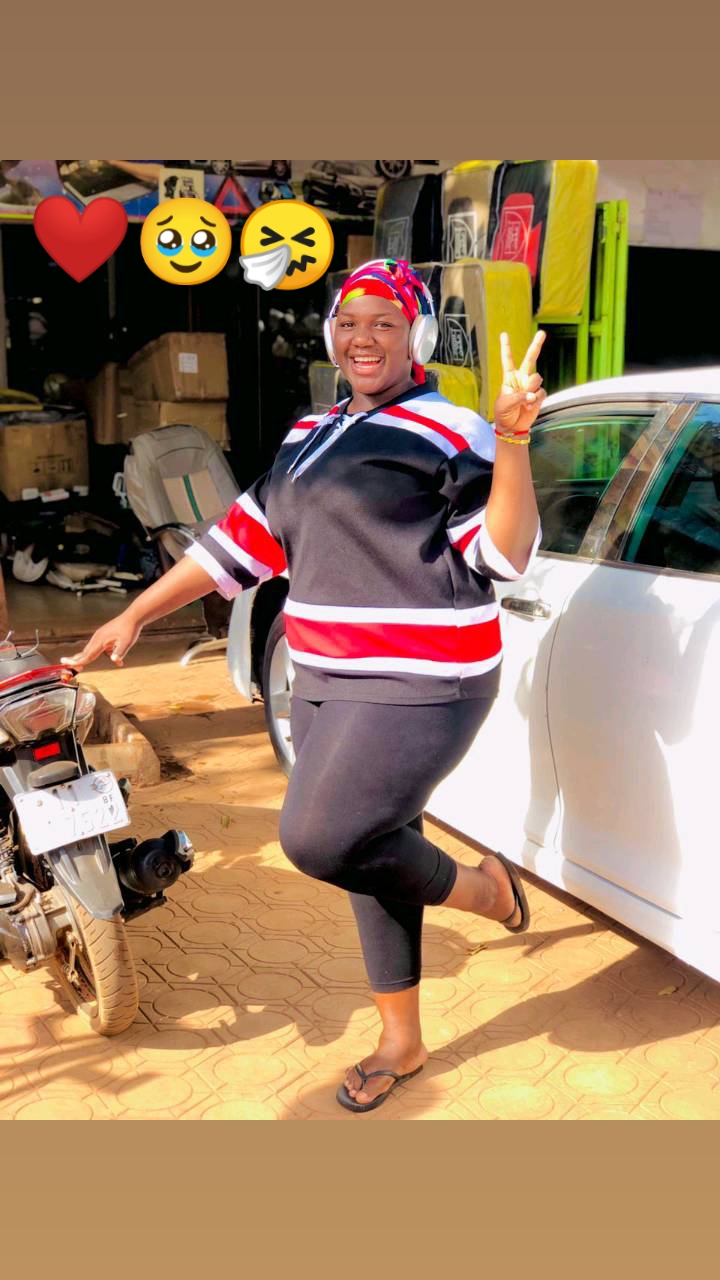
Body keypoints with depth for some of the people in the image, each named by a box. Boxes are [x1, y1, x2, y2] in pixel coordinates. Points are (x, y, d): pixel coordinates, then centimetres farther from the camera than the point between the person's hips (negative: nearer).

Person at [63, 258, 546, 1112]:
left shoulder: (447, 430, -8)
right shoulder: (311, 436, 14)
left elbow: (505, 554, -15)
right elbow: (243, 541, 15)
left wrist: (512, 440, -29)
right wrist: (134, 617, 13)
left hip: (418, 687, -7)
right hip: (329, 686, 7)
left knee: (316, 841, -17)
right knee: (367, 855, 14)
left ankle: (480, 887, 11)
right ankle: (400, 1043, 33)